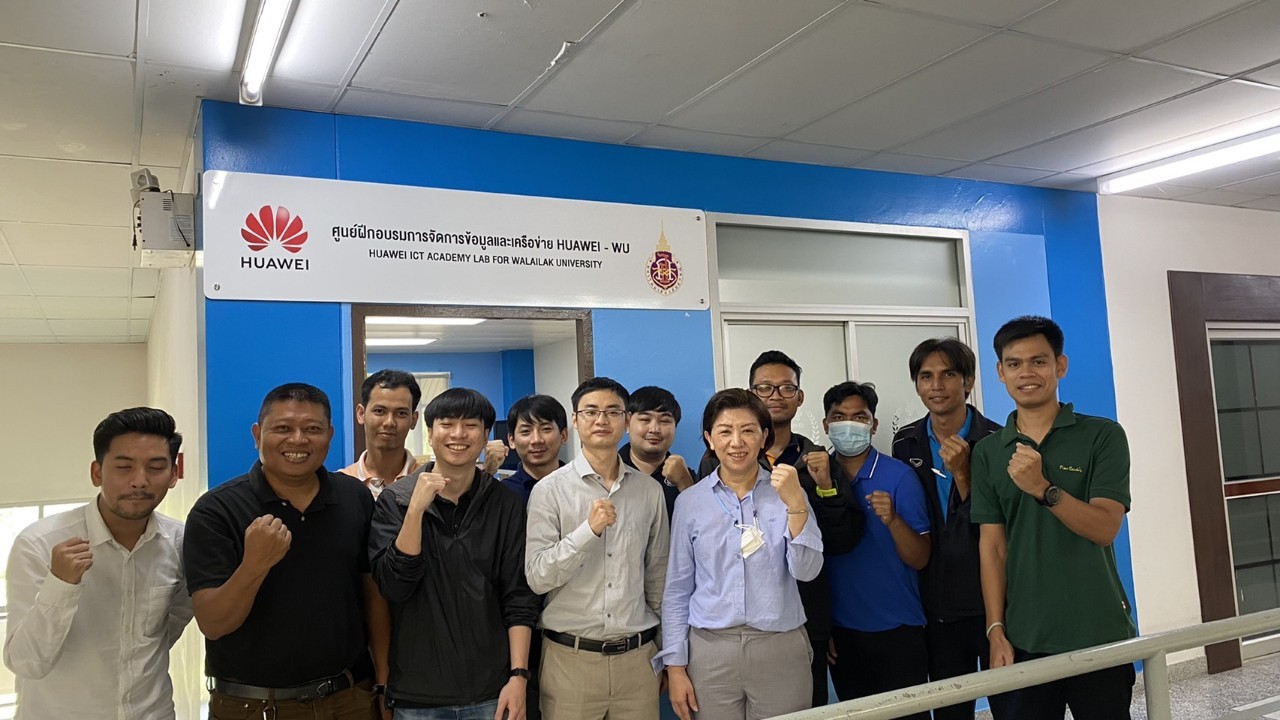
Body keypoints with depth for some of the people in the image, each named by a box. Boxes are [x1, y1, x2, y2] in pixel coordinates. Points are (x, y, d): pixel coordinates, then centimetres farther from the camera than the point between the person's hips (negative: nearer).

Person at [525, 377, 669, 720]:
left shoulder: (650, 491, 3)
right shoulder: (550, 490, -5)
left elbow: (657, 575, 11)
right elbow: (537, 577, -10)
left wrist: (667, 652, 14)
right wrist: (589, 530, -21)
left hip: (637, 657, 3)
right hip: (570, 657, -2)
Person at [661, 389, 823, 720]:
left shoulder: (786, 493, 0)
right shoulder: (690, 502, 1)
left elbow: (806, 570, -10)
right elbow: (677, 590, 5)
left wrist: (795, 503, -22)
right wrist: (675, 666, 3)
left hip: (781, 651, 0)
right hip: (710, 652, 0)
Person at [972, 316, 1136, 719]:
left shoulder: (1103, 436, -3)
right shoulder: (988, 452, 4)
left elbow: (1105, 528, -11)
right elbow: (992, 546, 2)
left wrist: (1043, 488, -26)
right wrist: (996, 632, -4)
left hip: (1099, 636, -1)